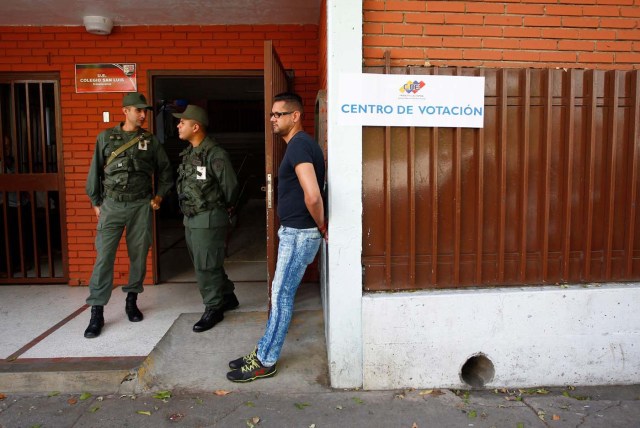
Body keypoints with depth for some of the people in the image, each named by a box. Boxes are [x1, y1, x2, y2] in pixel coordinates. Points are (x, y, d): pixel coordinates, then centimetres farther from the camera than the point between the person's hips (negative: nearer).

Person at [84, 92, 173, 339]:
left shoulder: (150, 141, 6)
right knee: (104, 256, -5)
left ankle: (131, 301, 25)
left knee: (139, 255, 7)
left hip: (141, 205, 1)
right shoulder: (106, 138, 4)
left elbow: (165, 170, 15)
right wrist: (96, 202, 7)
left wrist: (160, 196, 9)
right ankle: (97, 313, 2)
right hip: (112, 205, -1)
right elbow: (95, 171, 8)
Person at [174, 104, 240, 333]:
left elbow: (230, 185, -15)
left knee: (206, 265, -1)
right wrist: (188, 208, 13)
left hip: (209, 219, -9)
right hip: (190, 218, 9)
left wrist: (223, 207, 0)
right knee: (202, 263, 18)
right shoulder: (189, 153, 10)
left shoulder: (215, 154, -18)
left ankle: (213, 309, 15)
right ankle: (227, 297, 34)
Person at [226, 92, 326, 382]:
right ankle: (263, 352, 28)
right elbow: (310, 188, 23)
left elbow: (312, 195, -30)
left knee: (281, 296, -1)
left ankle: (265, 362, 13)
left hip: (299, 234, -10)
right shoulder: (299, 144, 15)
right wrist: (320, 227, 18)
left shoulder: (298, 146, -18)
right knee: (280, 294, 16)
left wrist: (322, 227, -15)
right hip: (292, 231, 10)